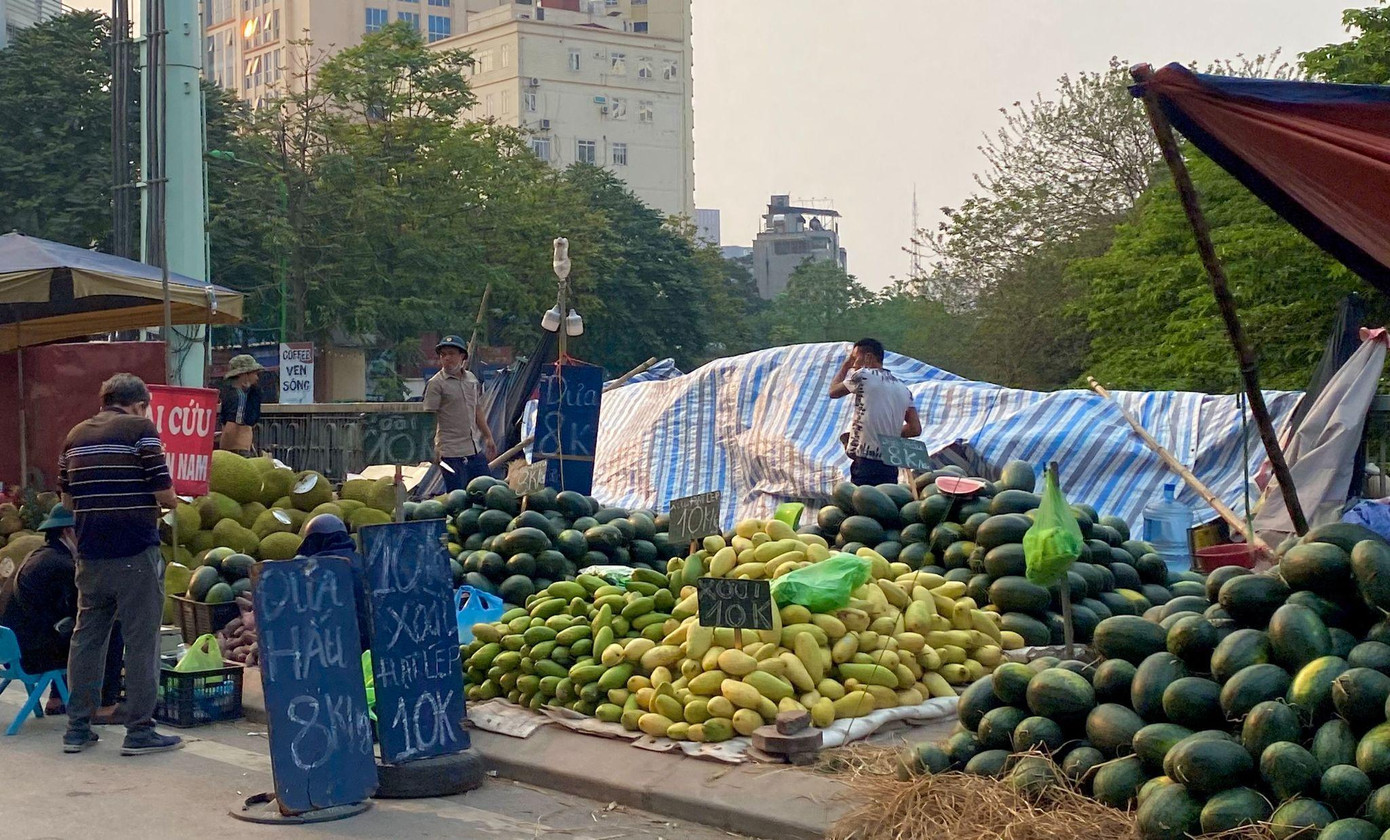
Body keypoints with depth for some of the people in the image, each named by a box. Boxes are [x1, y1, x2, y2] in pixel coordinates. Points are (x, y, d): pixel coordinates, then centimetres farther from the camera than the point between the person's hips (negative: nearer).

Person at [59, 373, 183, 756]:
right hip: (135, 552, -6)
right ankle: (140, 731, 3)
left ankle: (77, 728, 17)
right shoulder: (141, 430, -7)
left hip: (91, 552, 6)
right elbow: (165, 495, -11)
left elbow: (68, 500, 16)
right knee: (141, 642, 1)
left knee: (86, 638, 13)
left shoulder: (76, 435, 12)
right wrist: (172, 500, 10)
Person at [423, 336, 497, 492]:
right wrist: (433, 448, -21)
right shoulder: (436, 384, -7)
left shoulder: (472, 379, 13)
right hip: (452, 453, -7)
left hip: (476, 450, 7)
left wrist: (488, 437, 23)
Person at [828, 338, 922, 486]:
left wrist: (845, 366, 25)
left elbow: (833, 392, 12)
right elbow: (915, 429, 12)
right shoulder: (902, 388, 16)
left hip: (866, 463, -7)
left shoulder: (863, 376, -3)